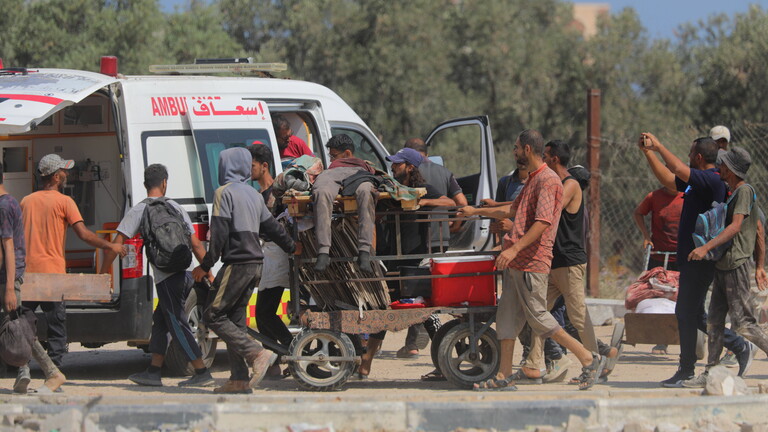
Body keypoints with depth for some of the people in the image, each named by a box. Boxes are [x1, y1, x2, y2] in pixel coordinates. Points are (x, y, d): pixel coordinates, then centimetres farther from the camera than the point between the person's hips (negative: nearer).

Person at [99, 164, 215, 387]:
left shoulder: (139, 211, -4)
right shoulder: (175, 208, 9)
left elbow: (117, 244, -8)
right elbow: (196, 244, 7)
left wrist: (103, 274, 0)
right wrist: (208, 273, 13)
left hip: (165, 278, -6)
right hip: (183, 274, 6)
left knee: (178, 325, -2)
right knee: (160, 321, 17)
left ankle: (202, 373, -4)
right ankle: (153, 372, 19)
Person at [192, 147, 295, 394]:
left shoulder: (225, 192, -7)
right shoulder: (254, 195, 16)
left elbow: (219, 232, -14)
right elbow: (272, 228, 23)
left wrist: (206, 265, -10)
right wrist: (292, 248, 38)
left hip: (237, 263, -8)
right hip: (255, 263, 8)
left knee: (213, 316, -6)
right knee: (235, 318, 10)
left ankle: (258, 354, -18)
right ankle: (239, 380, 5)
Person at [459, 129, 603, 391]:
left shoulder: (548, 181, -13)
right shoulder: (532, 180, 20)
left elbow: (543, 222, -23)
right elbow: (512, 211, 34)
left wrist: (515, 248, -29)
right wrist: (476, 212, 38)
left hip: (532, 263, -10)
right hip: (515, 262, 10)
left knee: (538, 317, -8)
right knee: (507, 317, 7)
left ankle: (589, 359, -1)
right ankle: (504, 377, 8)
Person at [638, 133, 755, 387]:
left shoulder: (712, 180, -15)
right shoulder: (697, 182, 15)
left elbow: (680, 170, -28)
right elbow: (667, 179, 25)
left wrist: (658, 145, -17)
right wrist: (648, 152, 18)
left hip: (700, 259, -10)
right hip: (691, 259, 10)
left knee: (686, 314, -5)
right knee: (692, 314, 14)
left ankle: (686, 371, 1)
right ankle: (741, 347, 20)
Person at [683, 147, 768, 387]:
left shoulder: (744, 191, -10)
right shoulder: (735, 193, 19)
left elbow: (736, 227, -21)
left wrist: (706, 248, -28)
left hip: (736, 265, -10)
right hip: (723, 266, 10)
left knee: (743, 323, -12)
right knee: (714, 321, 9)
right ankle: (711, 373, 12)